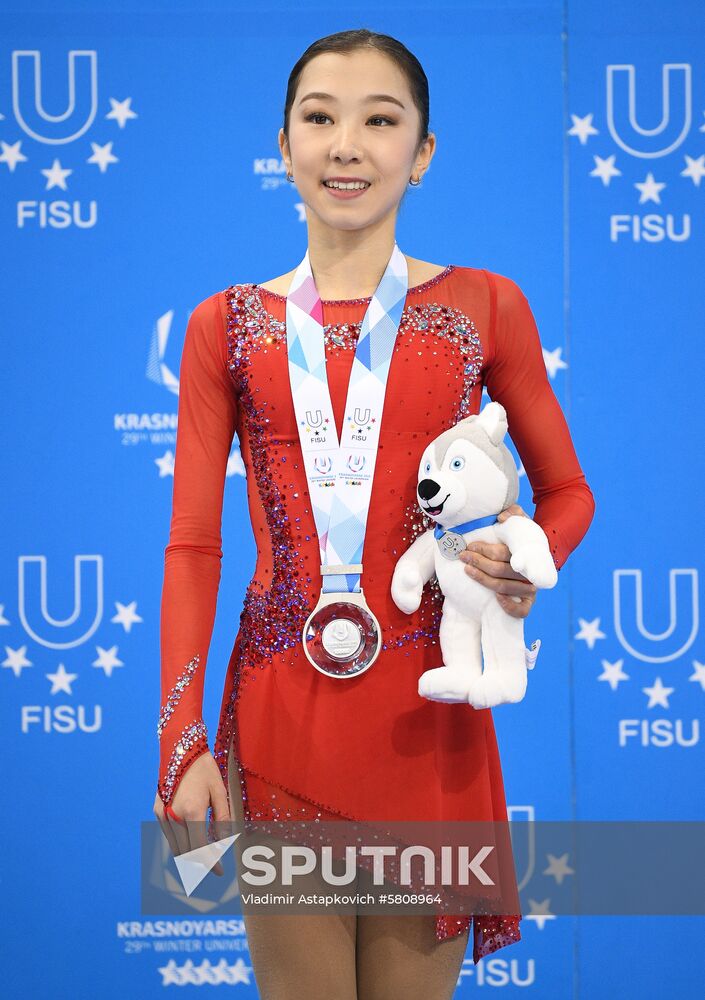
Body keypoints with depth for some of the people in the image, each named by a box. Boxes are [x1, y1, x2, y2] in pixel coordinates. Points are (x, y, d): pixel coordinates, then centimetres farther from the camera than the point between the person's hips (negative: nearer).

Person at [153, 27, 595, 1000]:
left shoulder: (486, 306, 3)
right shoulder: (227, 324, 4)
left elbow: (568, 491, 11)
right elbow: (192, 544, 2)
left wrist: (528, 565, -12)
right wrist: (181, 742, -5)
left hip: (428, 711, 0)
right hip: (279, 710, 0)